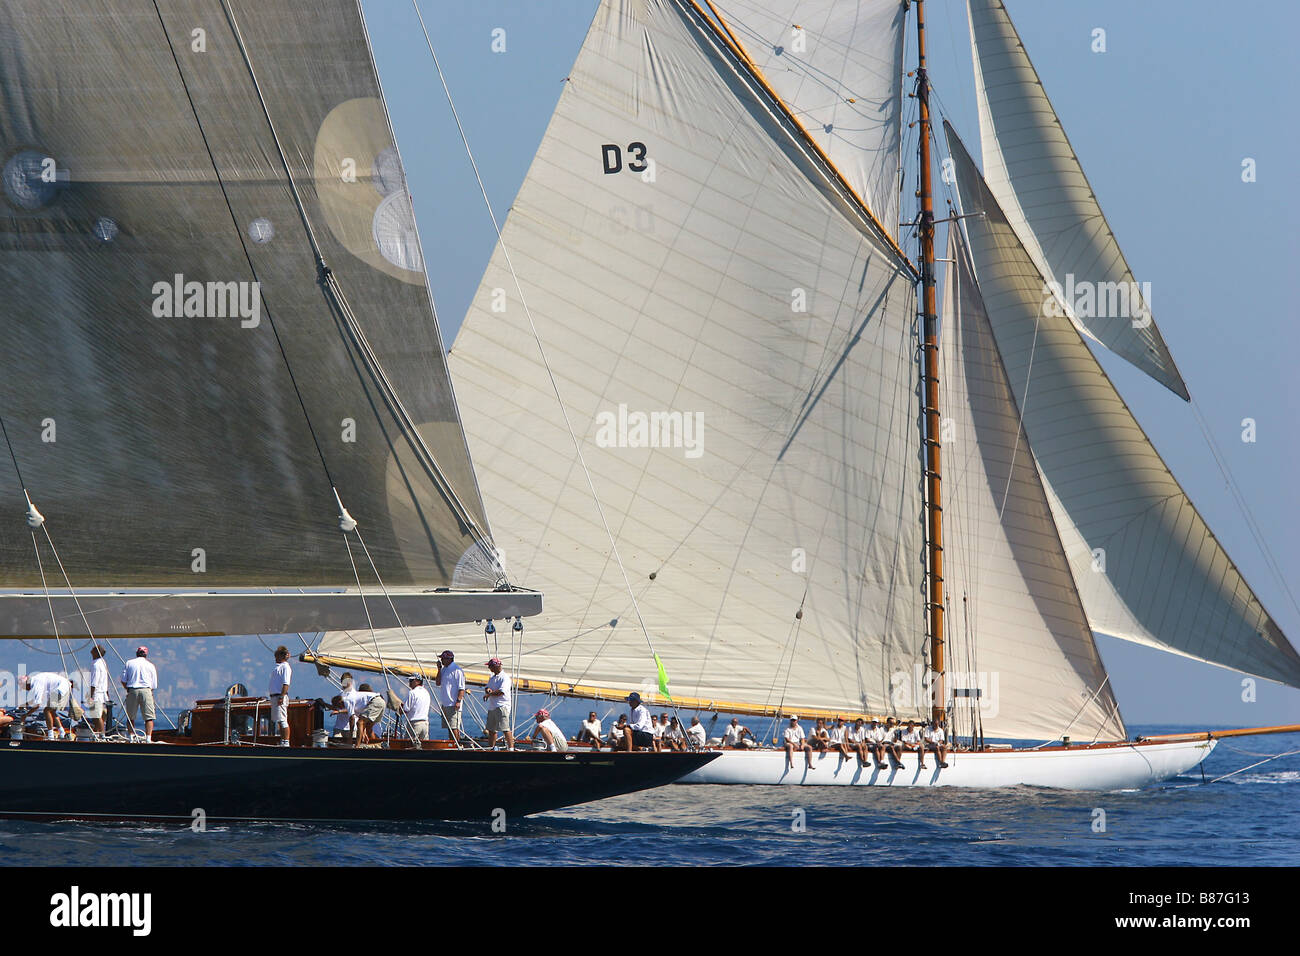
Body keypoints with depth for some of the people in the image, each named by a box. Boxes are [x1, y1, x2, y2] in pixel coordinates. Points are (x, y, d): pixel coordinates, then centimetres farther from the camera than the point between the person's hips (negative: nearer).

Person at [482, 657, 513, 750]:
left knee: (505, 729, -15)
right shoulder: (492, 678, 20)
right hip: (492, 707, 9)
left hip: (502, 706, -9)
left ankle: (511, 747, -17)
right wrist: (488, 689, -7)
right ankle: (490, 748, 18)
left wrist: (489, 694, -8)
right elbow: (487, 688, 17)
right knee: (491, 729, 11)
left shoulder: (504, 677, -8)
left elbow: (501, 692, -18)